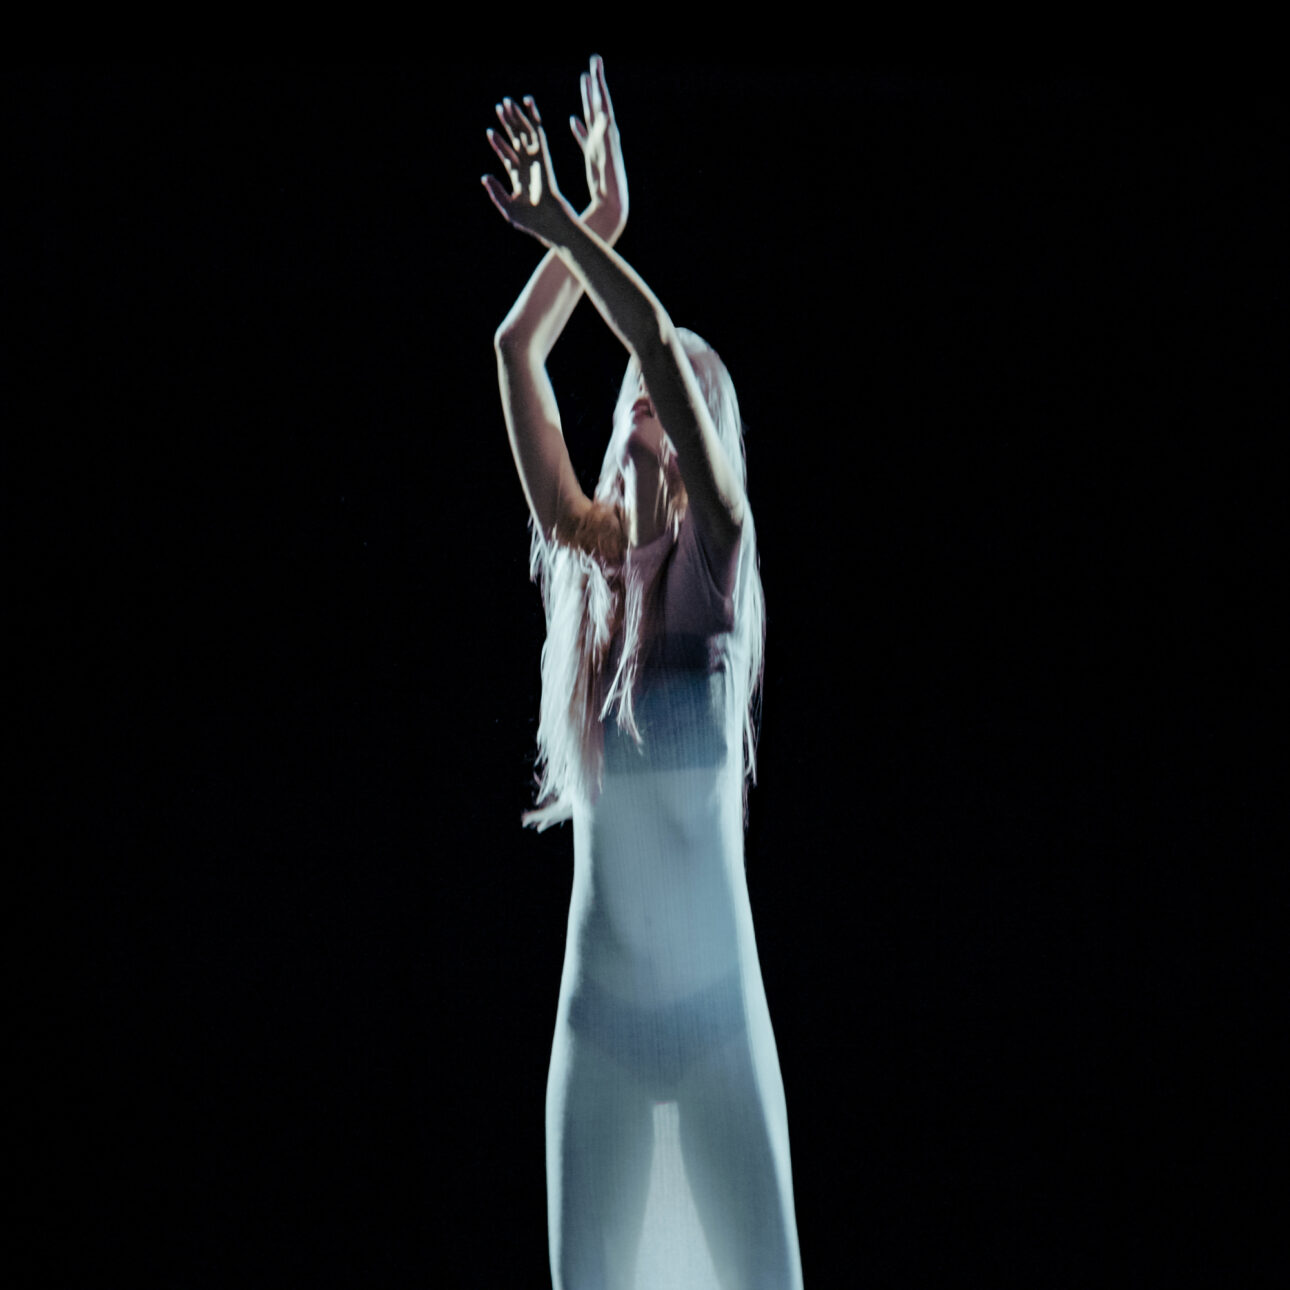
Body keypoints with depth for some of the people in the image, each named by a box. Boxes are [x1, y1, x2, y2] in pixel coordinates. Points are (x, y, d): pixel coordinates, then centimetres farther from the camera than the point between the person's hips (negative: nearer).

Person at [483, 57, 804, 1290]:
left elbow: (659, 343, -14)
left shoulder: (721, 556, -2)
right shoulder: (589, 559, 7)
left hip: (719, 1002, -3)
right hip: (601, 1004, 3)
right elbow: (515, 353, 1)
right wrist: (590, 226, -3)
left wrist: (569, 231, -14)